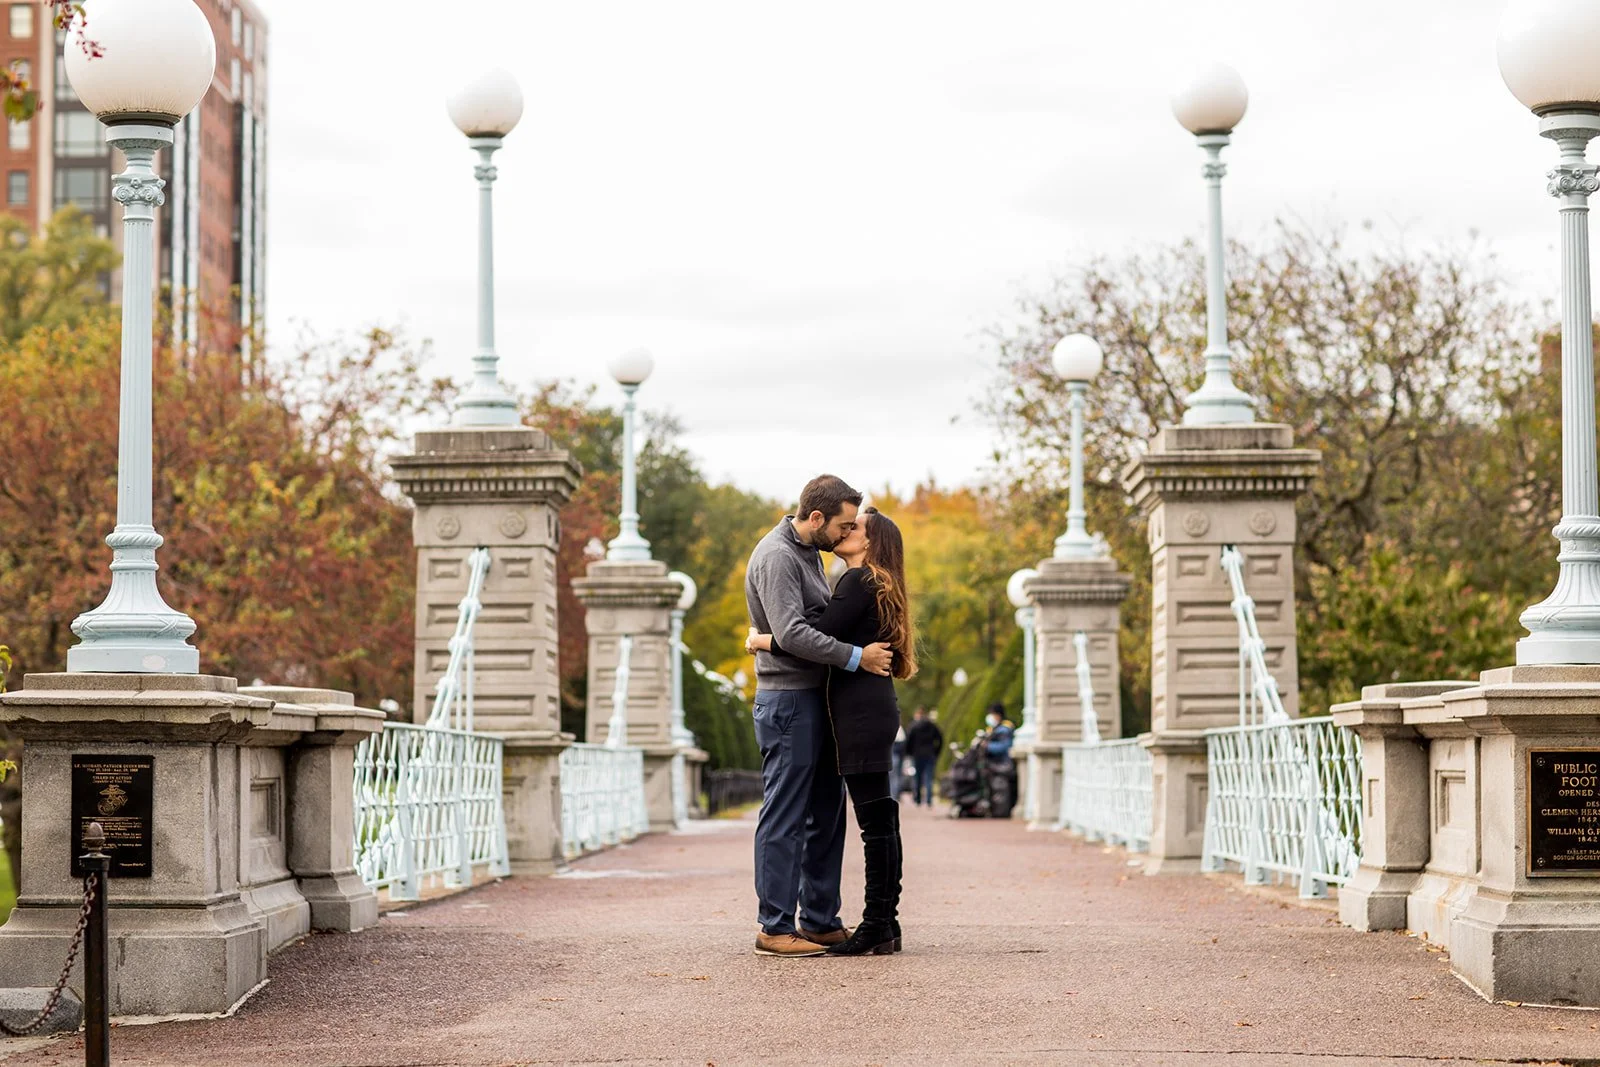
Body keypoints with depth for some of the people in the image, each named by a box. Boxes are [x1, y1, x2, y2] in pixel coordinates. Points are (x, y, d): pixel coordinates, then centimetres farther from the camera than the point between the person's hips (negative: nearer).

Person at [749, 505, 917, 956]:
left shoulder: (859, 581, -9)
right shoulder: (878, 586, 21)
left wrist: (764, 641, -5)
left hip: (862, 711, -10)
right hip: (874, 711, 10)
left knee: (875, 821, -9)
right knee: (881, 820, 9)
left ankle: (876, 928, -9)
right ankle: (886, 924, 12)